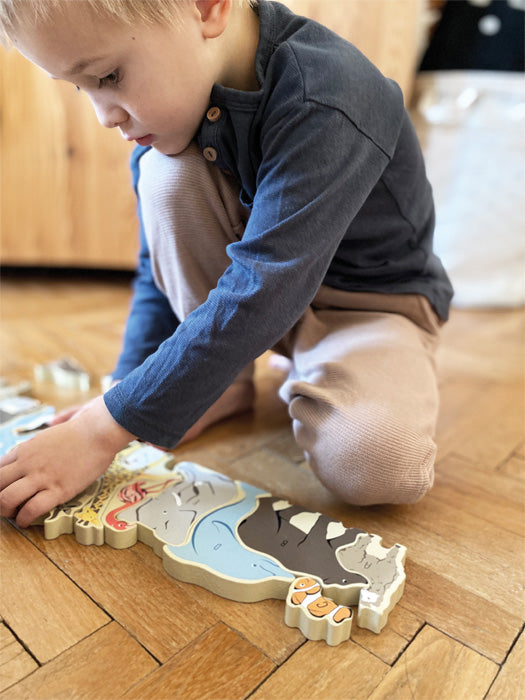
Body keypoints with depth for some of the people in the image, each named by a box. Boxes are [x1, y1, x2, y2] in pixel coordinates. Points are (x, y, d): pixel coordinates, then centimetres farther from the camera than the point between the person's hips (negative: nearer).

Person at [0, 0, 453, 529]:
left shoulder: (328, 103, -29)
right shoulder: (174, 99, -7)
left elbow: (263, 291, -36)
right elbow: (161, 266, 1)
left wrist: (106, 430, -34)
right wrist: (127, 388, -5)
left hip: (374, 301, -5)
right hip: (264, 274, 6)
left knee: (378, 465, -32)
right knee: (167, 170, -19)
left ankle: (309, 379, 3)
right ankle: (224, 382, -5)